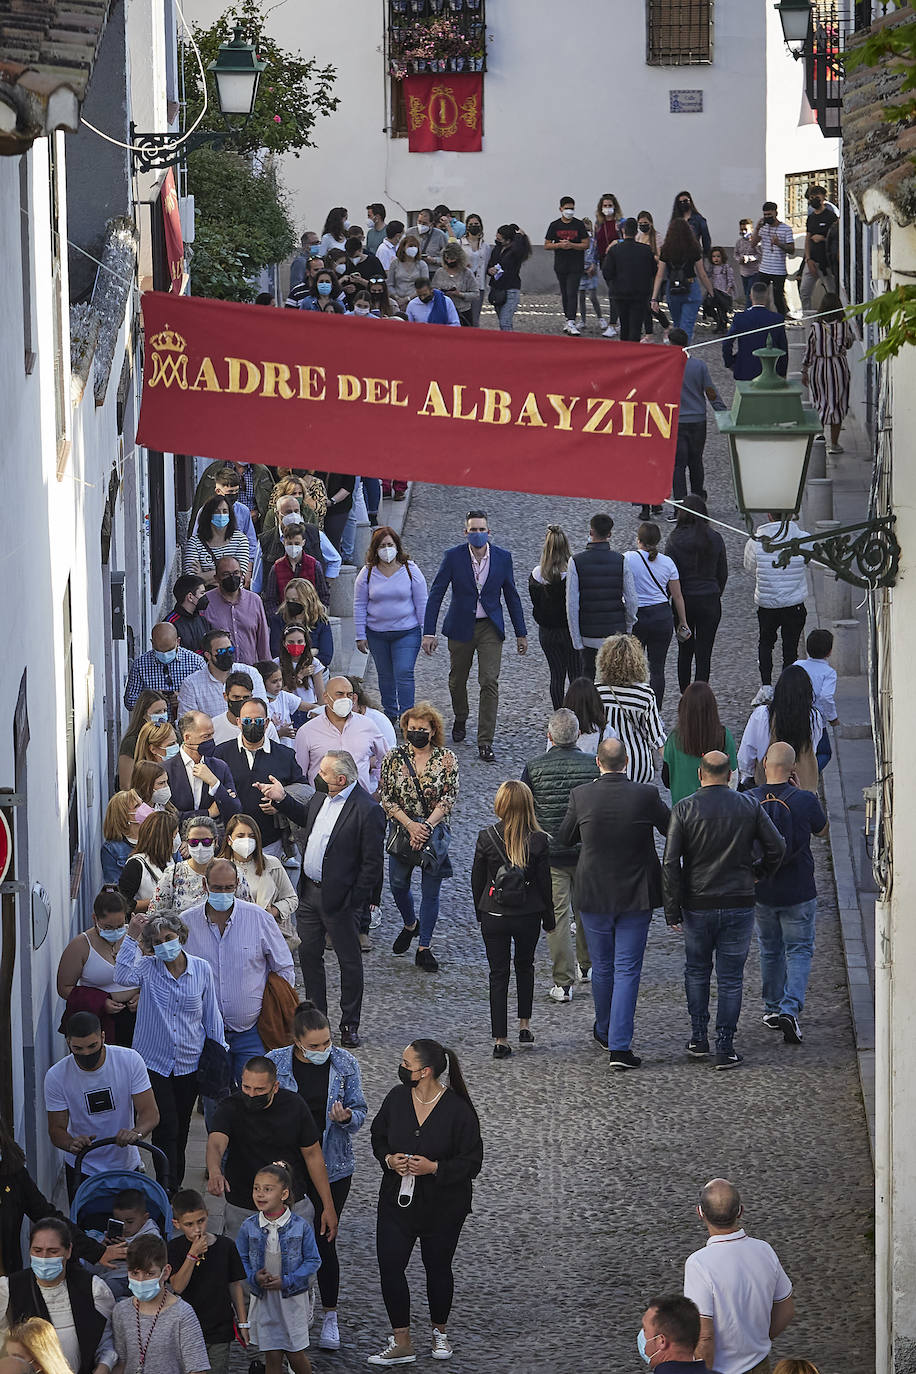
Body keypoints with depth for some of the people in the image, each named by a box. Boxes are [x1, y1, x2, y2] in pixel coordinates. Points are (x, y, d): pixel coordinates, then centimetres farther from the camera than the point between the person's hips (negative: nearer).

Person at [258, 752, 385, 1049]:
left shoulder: (367, 811, -21)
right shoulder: (321, 796, 2)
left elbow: (372, 864, -17)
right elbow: (304, 817, 26)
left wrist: (354, 901, -16)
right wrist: (281, 799, 12)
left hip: (339, 899, -8)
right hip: (309, 891, 8)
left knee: (349, 961, 7)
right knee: (308, 954, 16)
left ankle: (349, 1024, 19)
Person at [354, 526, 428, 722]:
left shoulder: (410, 570, -3)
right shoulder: (367, 573, 0)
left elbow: (421, 603, 0)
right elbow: (359, 605, 4)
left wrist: (427, 633, -2)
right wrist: (360, 636, 2)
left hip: (407, 632, -2)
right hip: (377, 634, 3)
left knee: (404, 674, -12)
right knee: (385, 676, 13)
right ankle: (390, 713, 28)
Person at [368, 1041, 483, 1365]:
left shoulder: (458, 1109, -16)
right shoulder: (397, 1098, -4)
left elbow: (471, 1162, -11)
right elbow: (378, 1137, 10)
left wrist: (434, 1167, -25)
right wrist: (389, 1159, -11)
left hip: (443, 1204, -3)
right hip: (398, 1199, 3)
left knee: (437, 1266, 13)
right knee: (390, 1266, -5)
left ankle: (439, 1331, 36)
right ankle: (401, 1342, 5)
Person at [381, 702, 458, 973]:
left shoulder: (446, 759, -5)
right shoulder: (394, 758, -2)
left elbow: (449, 798, -8)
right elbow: (386, 798, -4)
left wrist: (426, 826, -20)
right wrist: (410, 825, -15)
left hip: (435, 832, -2)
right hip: (401, 830, 2)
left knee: (430, 890, 1)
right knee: (398, 884, 11)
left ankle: (424, 948, 10)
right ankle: (410, 925, 42)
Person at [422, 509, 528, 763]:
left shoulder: (502, 557, -5)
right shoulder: (453, 557, -10)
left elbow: (511, 596, 5)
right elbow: (436, 594, -8)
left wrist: (521, 633, 8)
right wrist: (429, 632, -14)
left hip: (490, 628, 0)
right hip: (460, 628, 0)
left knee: (489, 681, -11)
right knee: (457, 679, 15)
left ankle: (485, 742, -8)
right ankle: (460, 719, 46)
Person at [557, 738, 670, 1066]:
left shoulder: (581, 796, -11)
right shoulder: (646, 795, -14)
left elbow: (564, 838, 5)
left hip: (594, 895, 1)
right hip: (636, 897, -1)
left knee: (602, 967, 19)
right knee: (627, 971, 2)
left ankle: (605, 1032, 37)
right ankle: (619, 1047, -3)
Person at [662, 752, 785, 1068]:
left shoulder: (684, 809, -6)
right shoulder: (749, 806, -2)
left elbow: (671, 863, -9)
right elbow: (777, 847, -2)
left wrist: (672, 910, -4)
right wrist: (761, 871, 19)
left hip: (697, 907, 0)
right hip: (739, 905, 0)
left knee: (697, 971, 19)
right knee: (730, 977, 6)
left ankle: (698, 1039, 20)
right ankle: (725, 1047, 4)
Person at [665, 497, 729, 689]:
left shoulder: (675, 539, -11)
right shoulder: (715, 539, -4)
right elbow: (723, 574, 4)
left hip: (684, 600, -1)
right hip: (710, 600, 1)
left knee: (684, 652, 15)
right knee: (704, 654, 4)